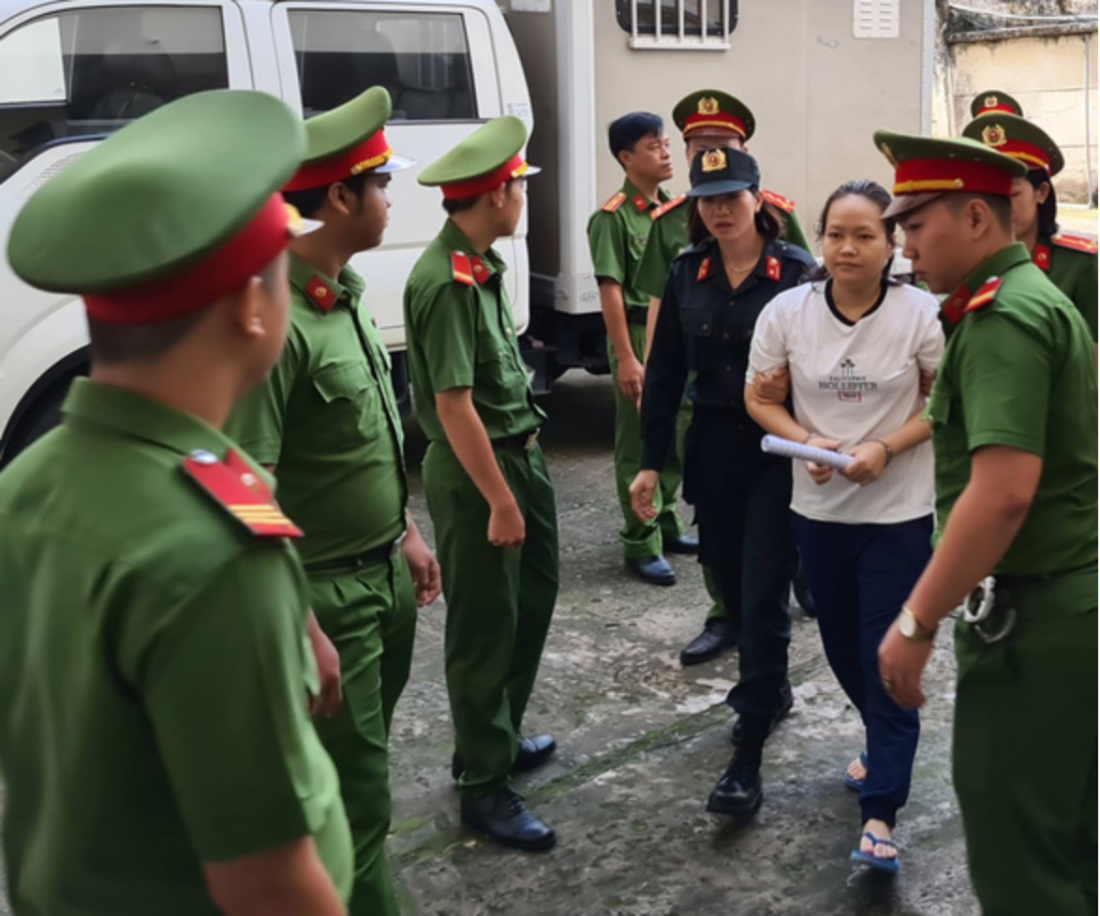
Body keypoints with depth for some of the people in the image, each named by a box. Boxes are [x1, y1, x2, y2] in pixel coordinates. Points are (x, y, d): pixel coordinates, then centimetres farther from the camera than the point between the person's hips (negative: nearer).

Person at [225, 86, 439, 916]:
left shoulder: (346, 295, 5)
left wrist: (407, 534, 19)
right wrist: (300, 629, -24)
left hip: (384, 574, 9)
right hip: (327, 591, -9)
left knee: (358, 763, 22)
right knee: (357, 797, 3)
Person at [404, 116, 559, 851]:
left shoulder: (483, 264, 6)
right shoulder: (446, 282, -22)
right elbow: (454, 405, -23)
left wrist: (523, 477, 15)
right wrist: (498, 502, -21)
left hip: (522, 452, 10)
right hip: (475, 469, -10)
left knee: (533, 600, 21)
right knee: (484, 627, 2)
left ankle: (498, 739, 37)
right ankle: (485, 787, 15)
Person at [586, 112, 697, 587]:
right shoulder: (613, 217, -10)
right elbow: (610, 290, -14)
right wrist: (626, 359, -17)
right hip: (639, 335, -6)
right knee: (638, 442, 0)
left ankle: (667, 525, 27)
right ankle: (641, 544, 7)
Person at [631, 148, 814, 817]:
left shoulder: (796, 272, -8)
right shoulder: (687, 275, 4)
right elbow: (665, 372, 6)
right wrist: (651, 462, 3)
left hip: (778, 453, -4)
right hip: (712, 449, 5)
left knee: (763, 594, -4)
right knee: (732, 583, 16)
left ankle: (749, 756, 1)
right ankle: (772, 688, 42)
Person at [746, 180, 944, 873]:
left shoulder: (920, 313, -13)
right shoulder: (787, 311, -7)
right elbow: (759, 397, 2)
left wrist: (884, 449, -18)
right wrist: (808, 442, -16)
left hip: (898, 510, -3)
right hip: (818, 507, 4)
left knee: (888, 655, -3)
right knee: (842, 645, 17)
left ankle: (881, 813, 3)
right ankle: (889, 746, 45)